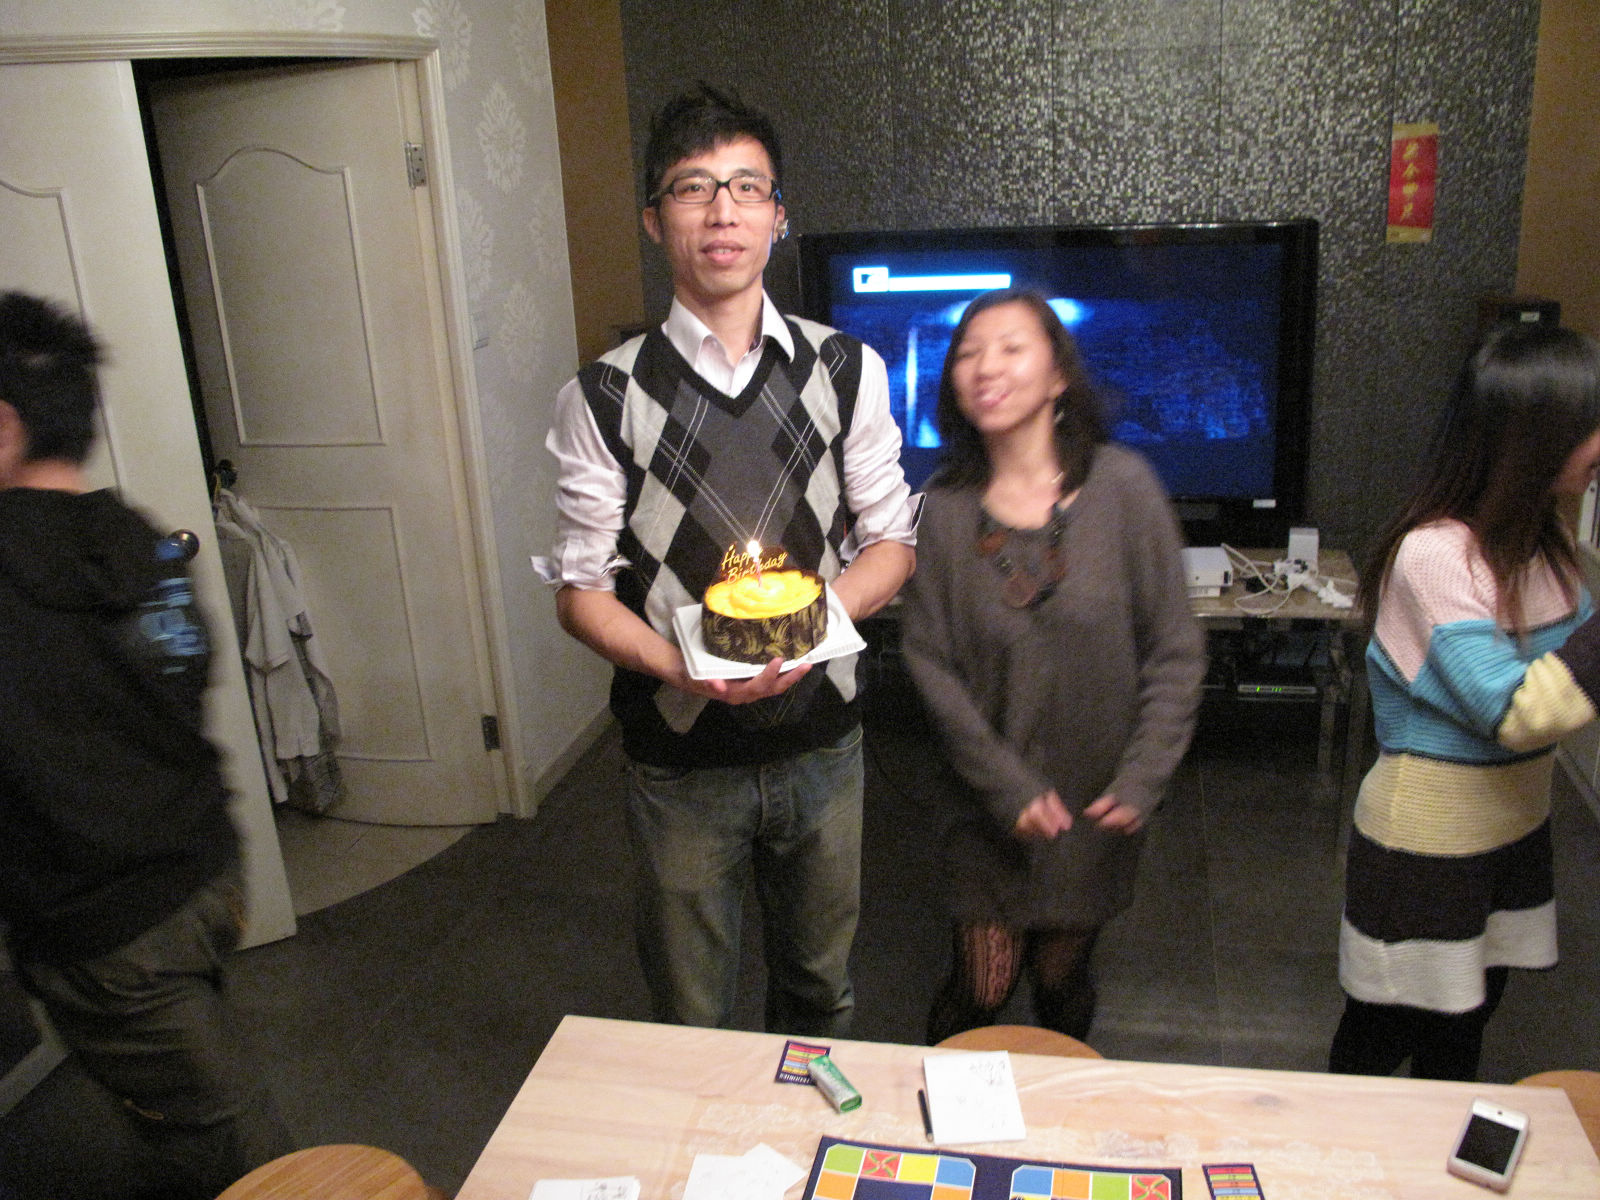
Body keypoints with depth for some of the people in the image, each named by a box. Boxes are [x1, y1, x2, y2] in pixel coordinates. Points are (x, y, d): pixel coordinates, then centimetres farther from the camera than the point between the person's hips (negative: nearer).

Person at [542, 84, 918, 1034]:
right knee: (691, 1024, 16)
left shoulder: (846, 372, -3)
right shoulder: (604, 399, -10)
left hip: (822, 742, 2)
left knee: (821, 989, 24)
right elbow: (581, 590, -6)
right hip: (680, 753, -2)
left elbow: (892, 543, 3)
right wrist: (679, 666, -23)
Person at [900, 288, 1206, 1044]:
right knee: (979, 992, 7)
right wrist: (1008, 787, -10)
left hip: (1098, 805, 0)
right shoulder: (945, 507, -9)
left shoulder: (1122, 487, -11)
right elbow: (930, 662, -6)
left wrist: (1141, 782, -10)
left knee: (1062, 983, 16)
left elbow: (1175, 654, -6)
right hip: (992, 810, 0)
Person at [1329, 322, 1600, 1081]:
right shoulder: (1434, 555, -26)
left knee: (1462, 1027, 24)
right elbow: (1517, 713, -29)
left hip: (1514, 826, 8)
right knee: (1382, 1036, 12)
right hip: (1426, 840, -8)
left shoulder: (1539, 544, 0)